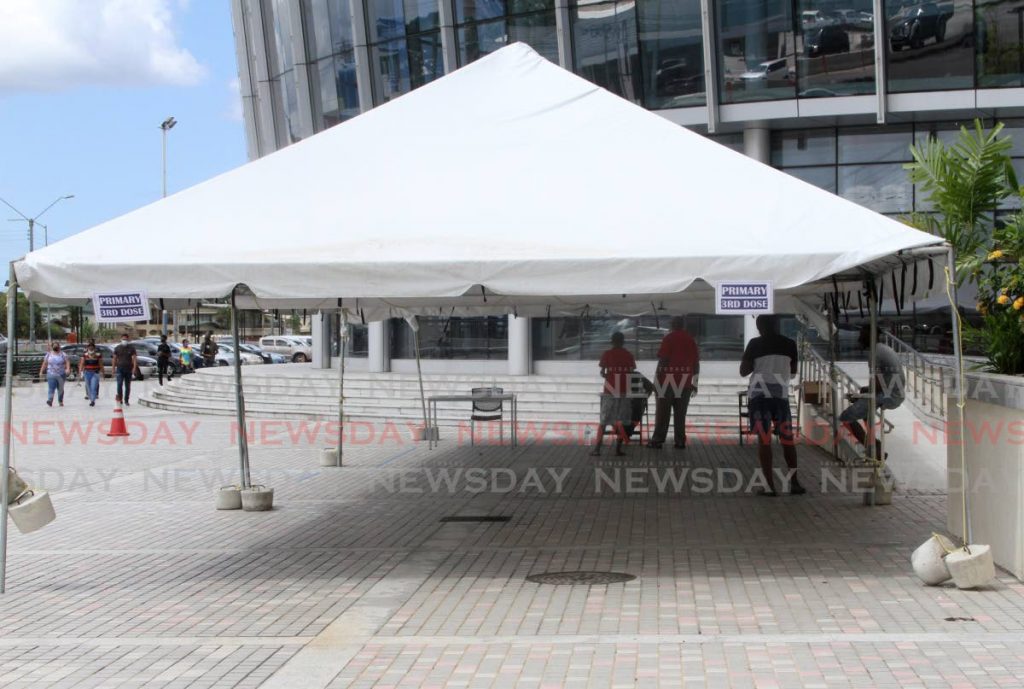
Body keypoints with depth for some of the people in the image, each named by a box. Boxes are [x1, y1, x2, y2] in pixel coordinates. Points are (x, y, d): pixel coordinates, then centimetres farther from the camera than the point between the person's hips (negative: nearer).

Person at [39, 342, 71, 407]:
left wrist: (68, 369, -23)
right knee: (51, 388, -15)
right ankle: (50, 400, -27)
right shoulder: (49, 354, 10)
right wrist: (41, 371, 12)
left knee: (60, 389, 9)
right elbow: (44, 363, 14)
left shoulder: (63, 355, 4)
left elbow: (67, 362, -6)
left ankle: (60, 401, 22)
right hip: (51, 374, 0)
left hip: (61, 375, 0)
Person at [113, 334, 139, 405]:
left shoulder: (131, 348, 4)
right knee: (119, 385, -14)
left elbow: (134, 358, -2)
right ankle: (119, 400, -8)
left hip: (128, 370, 1)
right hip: (120, 369, -1)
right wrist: (113, 369, 5)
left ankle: (126, 401, 15)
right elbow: (114, 359, 10)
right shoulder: (117, 348, 7)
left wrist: (134, 368, -14)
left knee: (128, 386, 6)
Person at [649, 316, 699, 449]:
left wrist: (657, 379, -6)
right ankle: (680, 441, 5)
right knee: (680, 413, 8)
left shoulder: (669, 339, -5)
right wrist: (694, 382, 14)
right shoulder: (691, 340, 10)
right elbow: (696, 362, 9)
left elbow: (662, 360, -10)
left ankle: (657, 440, -2)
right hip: (685, 382, 4)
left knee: (662, 413, 0)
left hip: (668, 380, -4)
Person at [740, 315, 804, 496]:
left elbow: (743, 371, -1)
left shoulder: (755, 344, -4)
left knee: (764, 439, 0)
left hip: (759, 394, -2)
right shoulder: (790, 344, 5)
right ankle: (794, 483, 12)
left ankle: (769, 486, -3)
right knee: (787, 439, 12)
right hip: (781, 393, 2)